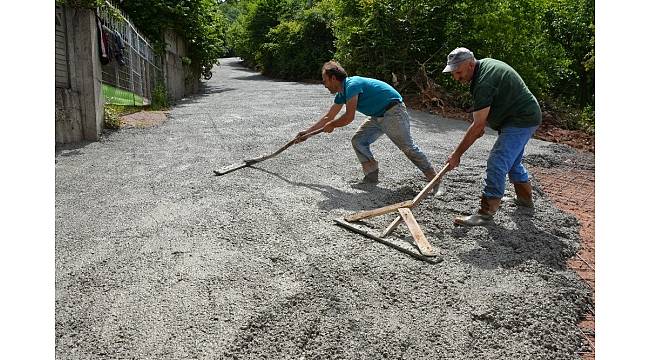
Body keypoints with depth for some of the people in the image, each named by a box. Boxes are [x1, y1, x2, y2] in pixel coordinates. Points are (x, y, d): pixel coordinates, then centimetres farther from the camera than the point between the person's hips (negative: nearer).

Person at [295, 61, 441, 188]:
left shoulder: (352, 84, -20)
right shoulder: (341, 94, 10)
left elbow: (349, 117, -21)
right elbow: (328, 117, 19)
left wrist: (332, 125, -3)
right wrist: (307, 132, 21)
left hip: (393, 113, -10)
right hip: (378, 117, 10)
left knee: (408, 147, -10)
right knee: (358, 141, 4)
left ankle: (434, 179, -2)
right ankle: (372, 176, 7)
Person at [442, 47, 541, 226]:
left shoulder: (484, 83, -28)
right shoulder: (484, 64, 3)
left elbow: (477, 126, -27)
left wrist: (457, 154, -23)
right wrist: (482, 123, 12)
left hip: (521, 120, -11)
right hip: (525, 116, 11)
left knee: (497, 163, -15)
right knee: (512, 161, 23)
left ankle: (486, 212, -12)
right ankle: (525, 198, 42)